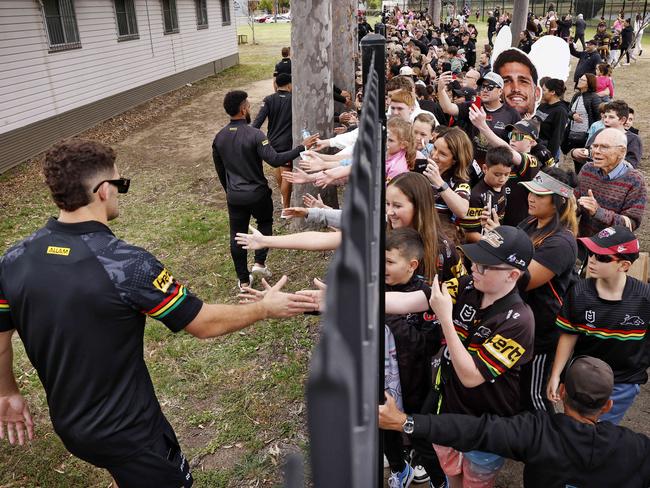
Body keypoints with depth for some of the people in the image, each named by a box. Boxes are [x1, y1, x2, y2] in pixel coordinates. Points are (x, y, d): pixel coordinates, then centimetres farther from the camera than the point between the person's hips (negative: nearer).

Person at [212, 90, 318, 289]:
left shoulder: (219, 138, 0)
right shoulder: (254, 134, -19)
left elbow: (220, 170, 11)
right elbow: (275, 160, -26)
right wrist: (301, 147, -20)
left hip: (234, 196, 4)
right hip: (257, 193, -4)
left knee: (237, 235, 12)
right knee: (265, 222, 24)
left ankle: (243, 279, 21)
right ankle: (259, 263, 16)